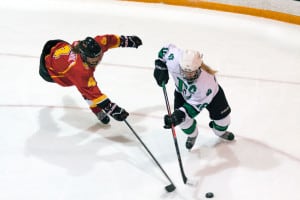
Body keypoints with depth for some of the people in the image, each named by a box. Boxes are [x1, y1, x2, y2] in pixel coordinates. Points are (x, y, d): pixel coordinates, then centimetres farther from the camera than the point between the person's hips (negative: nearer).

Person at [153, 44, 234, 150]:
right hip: (182, 90, 2)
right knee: (182, 118, -9)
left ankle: (220, 131, 43)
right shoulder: (174, 60, -43)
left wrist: (180, 115, -46)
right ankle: (192, 135, 28)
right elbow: (168, 48, -20)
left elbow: (195, 105, -36)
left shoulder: (207, 82, -47)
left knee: (222, 115, 3)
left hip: (209, 94, -2)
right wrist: (160, 66, -19)